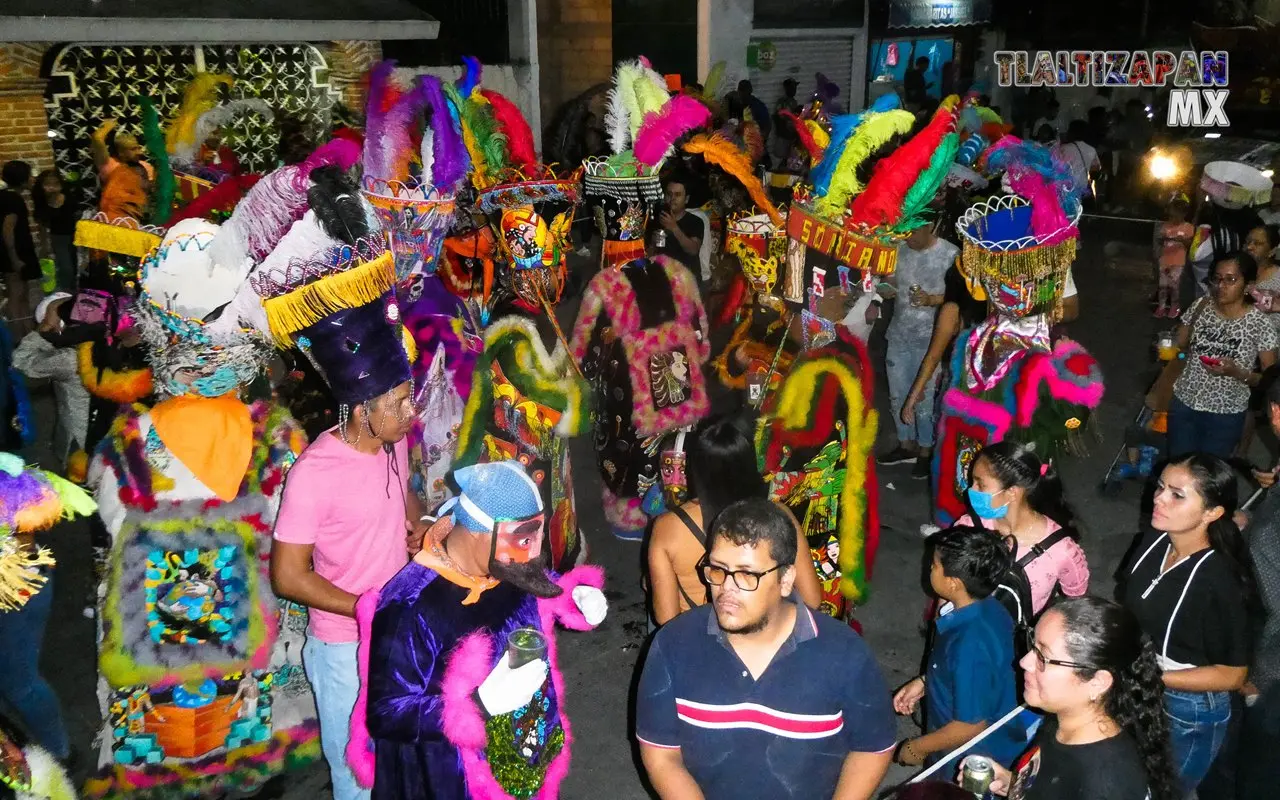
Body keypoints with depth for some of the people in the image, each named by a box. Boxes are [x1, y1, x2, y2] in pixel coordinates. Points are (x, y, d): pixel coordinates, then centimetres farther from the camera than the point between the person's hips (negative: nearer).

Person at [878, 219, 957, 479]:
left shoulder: (951, 254, -11)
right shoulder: (899, 250, 3)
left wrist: (932, 299, -24)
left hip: (930, 339, -5)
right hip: (898, 335, 5)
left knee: (925, 398, 3)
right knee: (898, 395, 15)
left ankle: (926, 452, 21)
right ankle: (906, 445, 33)